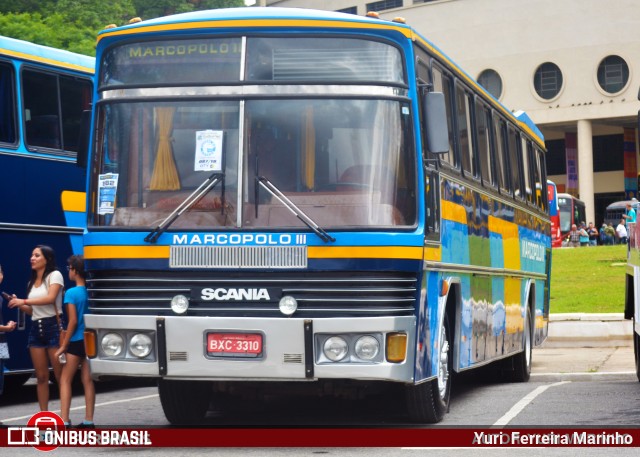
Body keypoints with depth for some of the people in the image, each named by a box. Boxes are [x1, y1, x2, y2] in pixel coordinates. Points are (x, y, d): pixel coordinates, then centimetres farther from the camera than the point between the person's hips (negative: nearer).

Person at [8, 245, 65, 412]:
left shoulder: (55, 275, -2)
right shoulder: (32, 282, 19)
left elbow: (50, 298, -18)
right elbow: (32, 310, 19)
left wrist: (24, 301, -16)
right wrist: (19, 304, 0)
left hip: (53, 326, -7)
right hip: (36, 328, 7)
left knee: (60, 376, -5)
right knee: (41, 377, 5)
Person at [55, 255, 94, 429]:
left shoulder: (71, 293, -11)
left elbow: (73, 321, -14)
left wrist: (63, 345, -9)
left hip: (77, 341, -5)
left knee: (65, 380, 1)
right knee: (87, 381, 7)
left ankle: (64, 421, -6)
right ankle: (89, 421, 7)